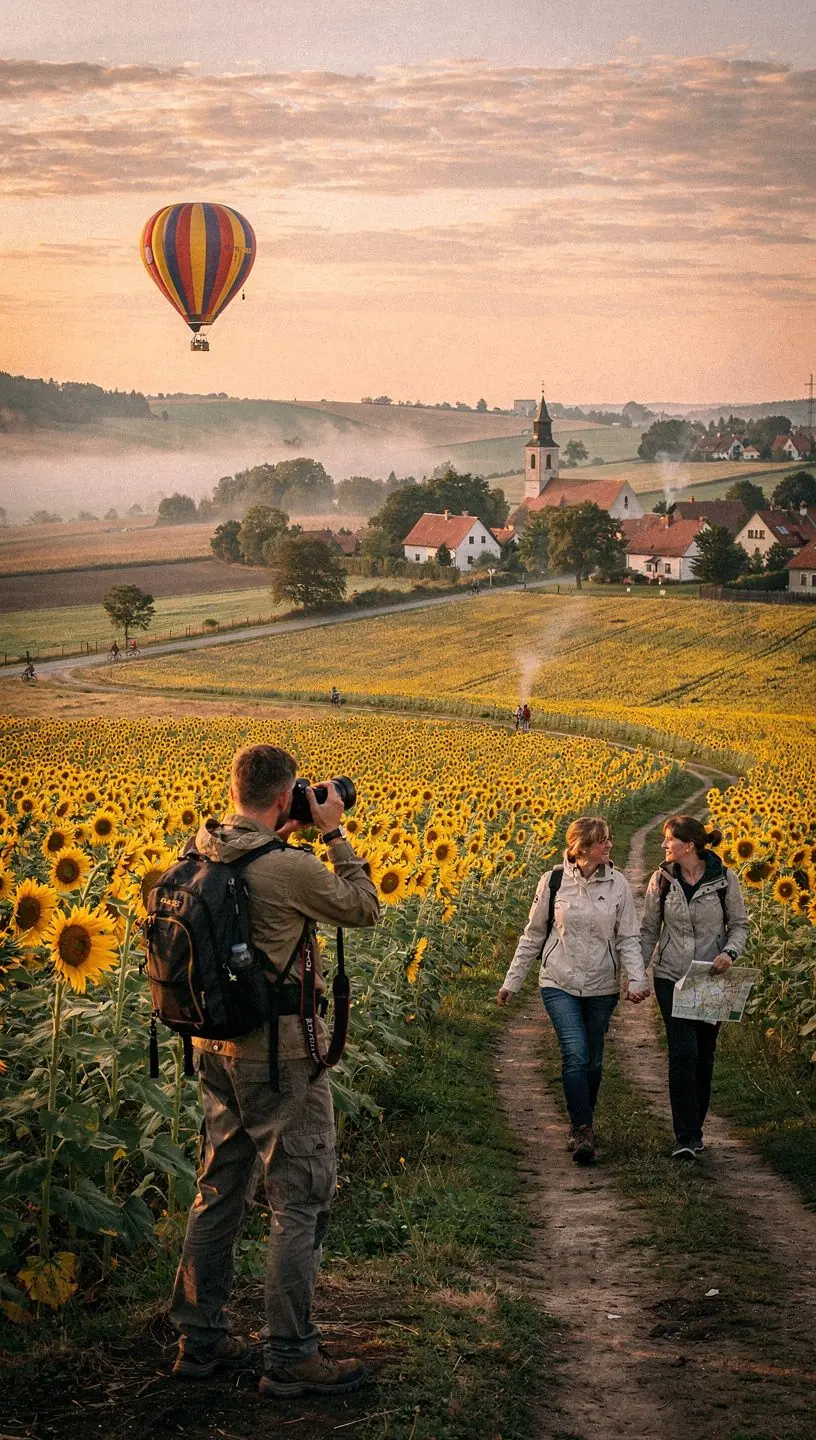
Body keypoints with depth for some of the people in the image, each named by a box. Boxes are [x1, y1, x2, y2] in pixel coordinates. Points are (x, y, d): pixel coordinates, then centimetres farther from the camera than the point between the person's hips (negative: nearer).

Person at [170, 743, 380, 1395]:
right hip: (279, 1053, -8)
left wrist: (278, 843, 13)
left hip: (215, 1046, 8)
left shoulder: (199, 854, 0)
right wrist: (334, 834, -2)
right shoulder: (294, 869, -21)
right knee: (302, 1200, 2)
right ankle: (290, 1357, 7)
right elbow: (365, 909, -6)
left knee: (219, 1189, 17)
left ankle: (200, 1338, 26)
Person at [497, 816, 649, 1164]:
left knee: (592, 1061, 10)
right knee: (575, 1055, -17)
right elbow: (533, 935, 5)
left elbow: (628, 939, -1)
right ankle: (582, 1132, -12)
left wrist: (637, 979, -17)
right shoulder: (553, 882, -5)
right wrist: (512, 981, 6)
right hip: (560, 983, -2)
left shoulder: (617, 884, -2)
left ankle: (581, 1125, 30)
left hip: (602, 987, 2)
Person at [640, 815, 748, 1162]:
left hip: (711, 980, 0)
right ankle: (684, 1138, -9)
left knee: (704, 1055, 10)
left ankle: (695, 1129, 26)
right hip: (672, 978, 0)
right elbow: (648, 930, 5)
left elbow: (739, 925, 3)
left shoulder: (724, 880, -7)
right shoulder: (662, 879, -3)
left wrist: (730, 952, -18)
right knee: (683, 1052, -12)